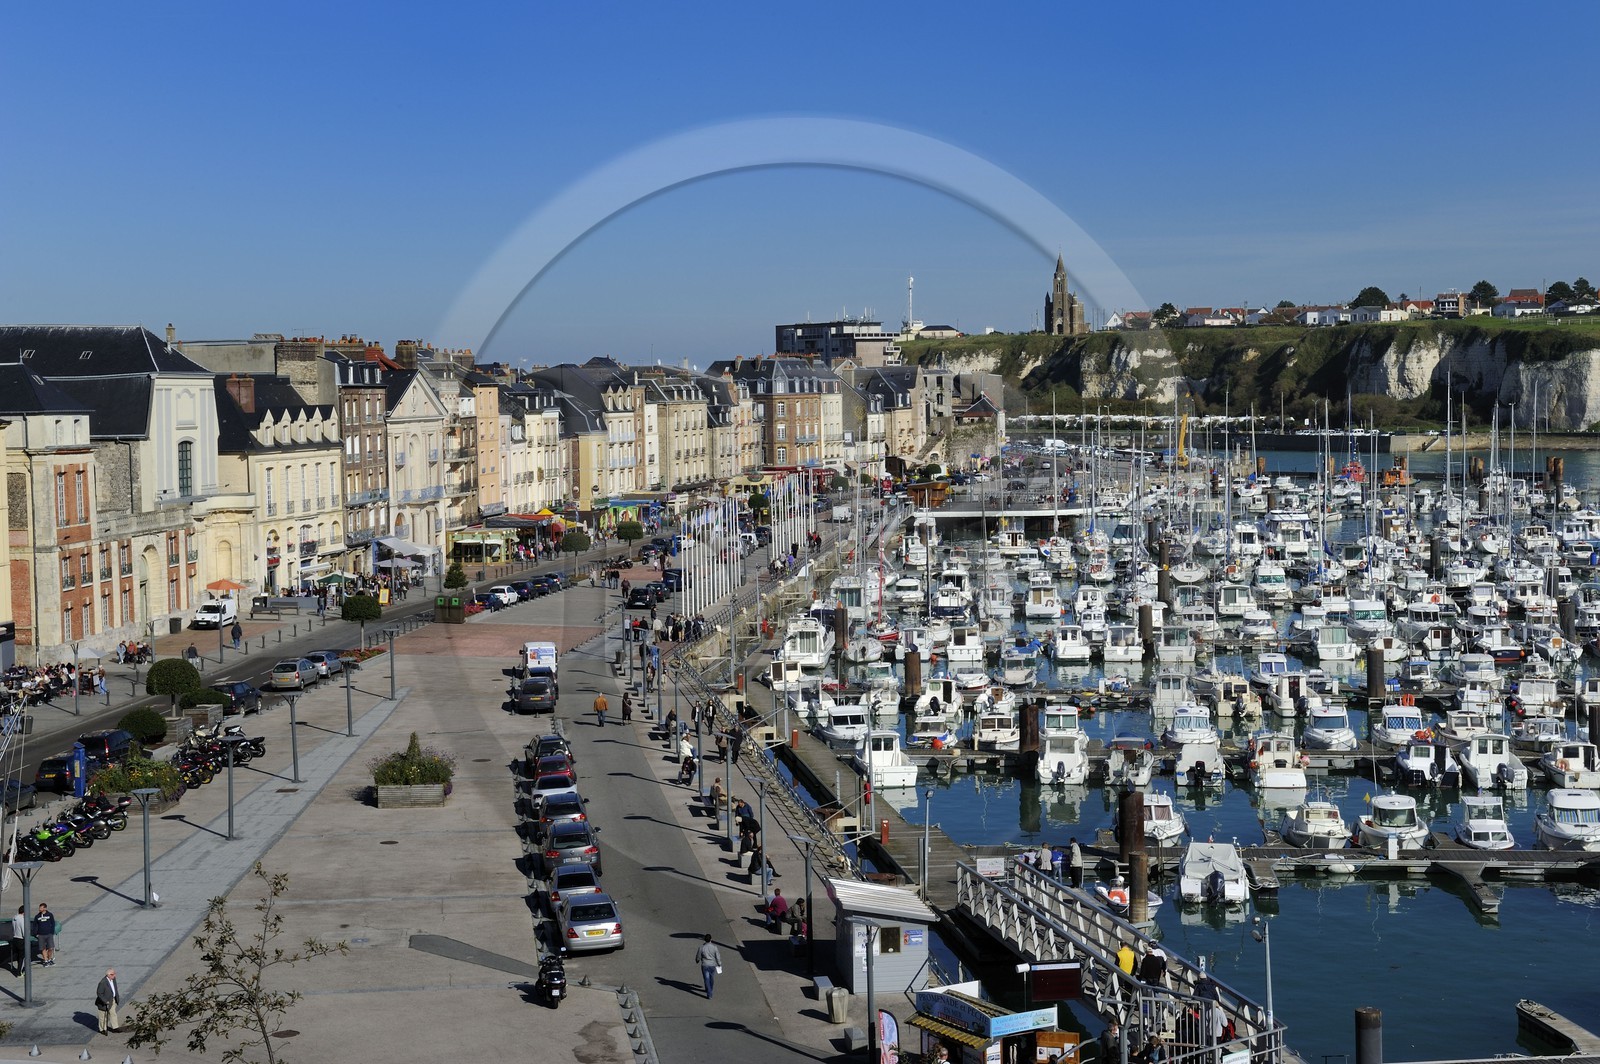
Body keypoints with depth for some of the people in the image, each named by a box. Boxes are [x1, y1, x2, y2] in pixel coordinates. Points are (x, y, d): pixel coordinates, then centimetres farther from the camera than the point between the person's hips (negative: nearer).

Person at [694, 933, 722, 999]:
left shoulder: (701, 948, -16)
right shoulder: (714, 947, -15)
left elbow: (698, 957, -4)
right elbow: (718, 957, -7)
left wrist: (697, 961, 19)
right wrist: (719, 964, 9)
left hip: (705, 966, -2)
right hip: (713, 965, 2)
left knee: (707, 980, 3)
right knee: (711, 979, 23)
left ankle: (709, 995, -1)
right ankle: (710, 990, 43)